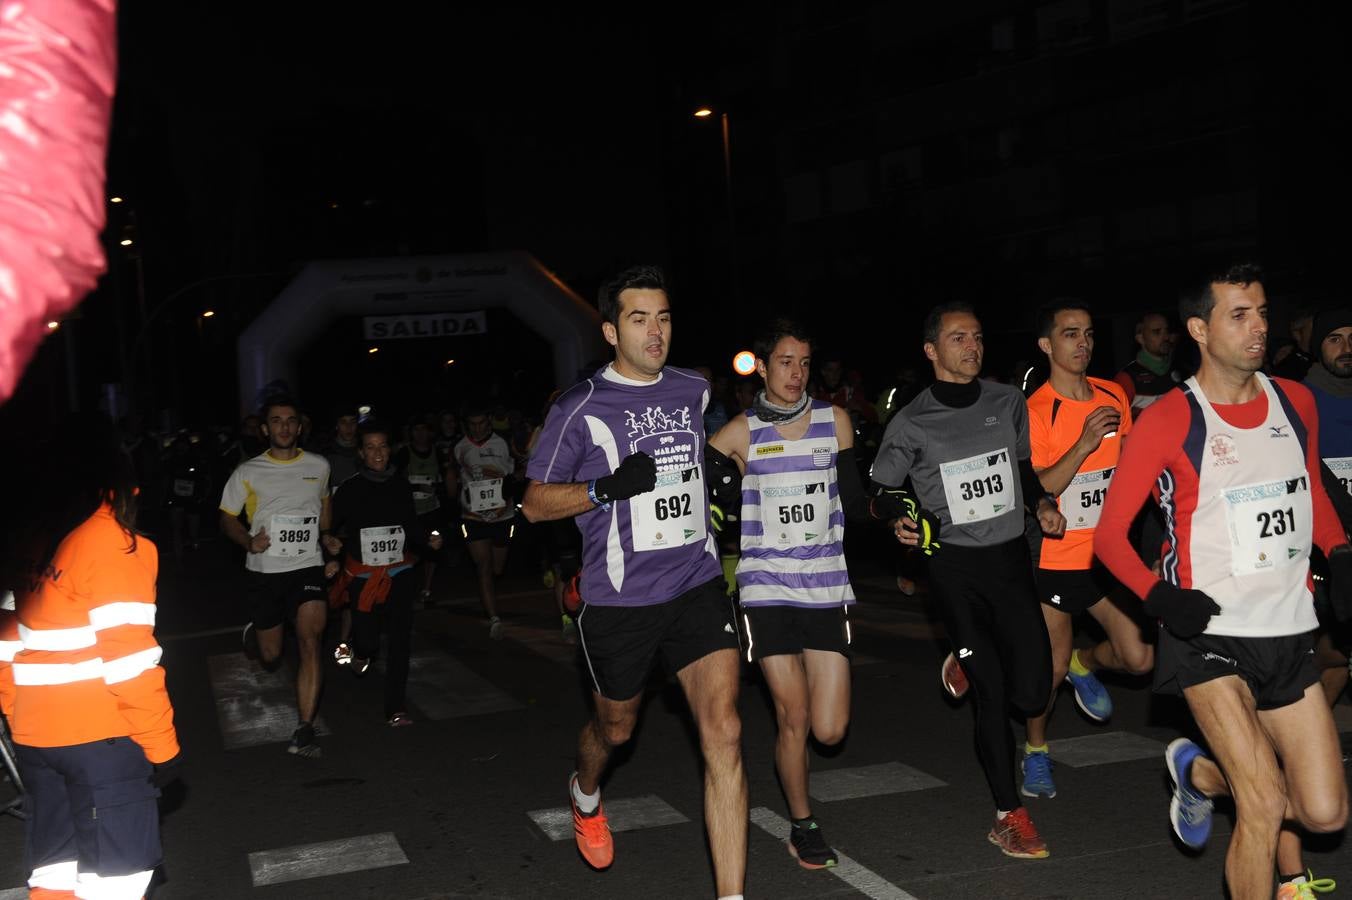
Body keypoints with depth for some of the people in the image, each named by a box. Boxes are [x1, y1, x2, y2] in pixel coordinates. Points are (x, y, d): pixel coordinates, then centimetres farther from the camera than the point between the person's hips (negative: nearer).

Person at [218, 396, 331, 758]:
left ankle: (305, 729, -20)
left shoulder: (319, 466, 5)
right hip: (263, 571, 0)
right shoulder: (248, 473, 0)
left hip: (307, 568, 0)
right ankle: (254, 633, 48)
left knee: (310, 641, -21)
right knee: (271, 657, 9)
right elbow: (227, 520, 6)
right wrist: (249, 541, -13)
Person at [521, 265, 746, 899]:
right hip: (618, 601, -2)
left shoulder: (694, 390, 7)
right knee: (615, 728, 18)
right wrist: (607, 487, -18)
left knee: (723, 734, -12)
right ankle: (586, 795, 56)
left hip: (697, 586, 3)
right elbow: (535, 503, -5)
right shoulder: (581, 407, -8)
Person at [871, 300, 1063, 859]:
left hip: (1011, 556, 3)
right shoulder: (911, 424, -4)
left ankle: (967, 664, 30)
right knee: (992, 693, -3)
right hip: (954, 565, -3)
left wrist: (1041, 503, 5)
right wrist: (899, 522, -12)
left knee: (1030, 695, -4)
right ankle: (1009, 816, 12)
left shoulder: (1007, 402, 5)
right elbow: (882, 488, 6)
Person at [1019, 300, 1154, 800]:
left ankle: (1086, 666, 31)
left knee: (1140, 657, -2)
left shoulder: (1114, 397, 3)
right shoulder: (1034, 412, -14)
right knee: (1052, 666, 3)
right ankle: (1035, 751, 28)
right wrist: (1083, 445, -30)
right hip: (1054, 558, -5)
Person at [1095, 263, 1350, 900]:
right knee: (1265, 805, -14)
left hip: (1289, 636, 5)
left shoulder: (1296, 402, 7)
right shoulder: (1169, 420, -9)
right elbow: (1110, 532, -5)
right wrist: (1159, 597, -20)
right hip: (1209, 635, -5)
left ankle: (1201, 773, 30)